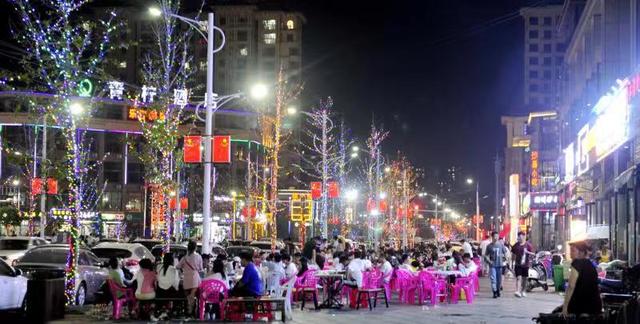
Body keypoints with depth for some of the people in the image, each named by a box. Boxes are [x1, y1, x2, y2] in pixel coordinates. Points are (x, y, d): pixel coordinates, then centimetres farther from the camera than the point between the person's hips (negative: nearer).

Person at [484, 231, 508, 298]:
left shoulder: (501, 245, 5)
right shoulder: (489, 246, 1)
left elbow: (505, 252, 15)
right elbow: (486, 255, 5)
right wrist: (489, 261, -9)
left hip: (499, 264, 2)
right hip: (492, 265, -2)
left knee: (499, 279, 9)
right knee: (493, 279, -11)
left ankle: (498, 290, 25)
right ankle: (494, 292, -11)